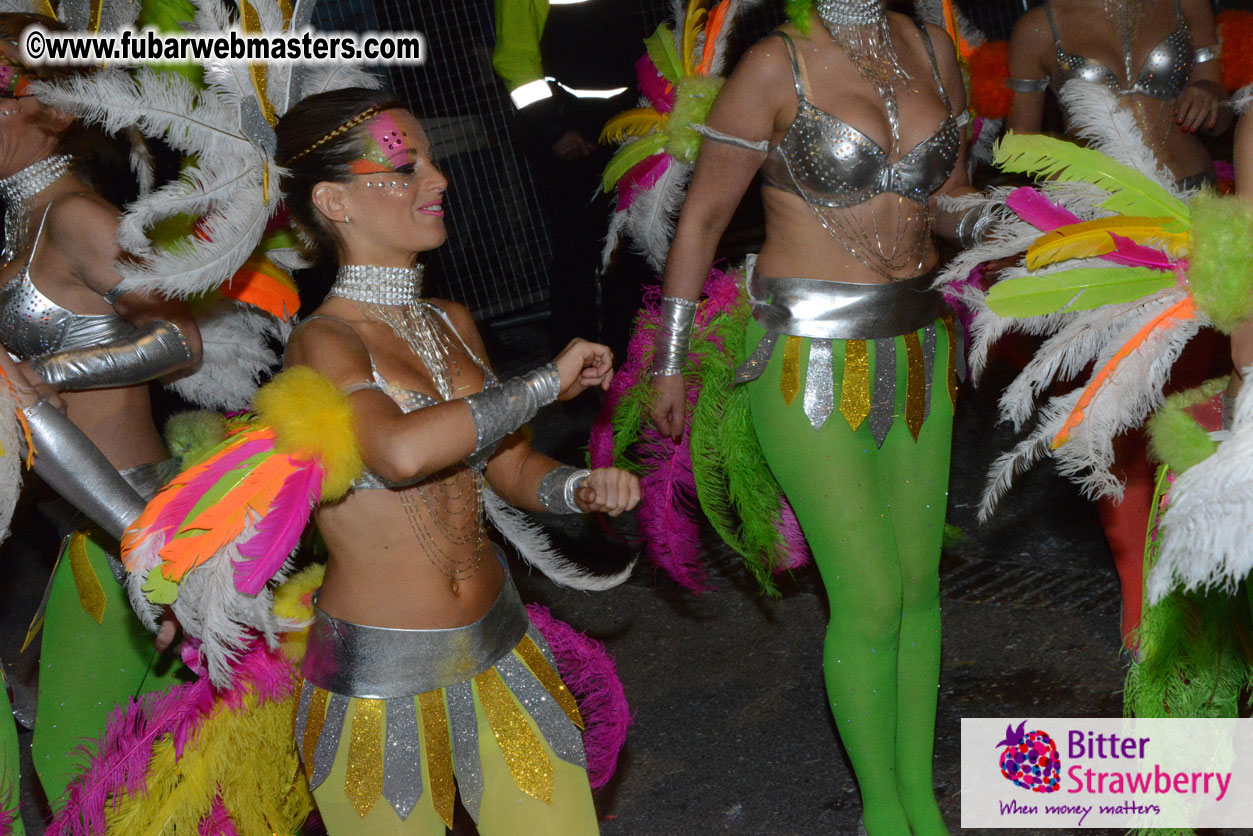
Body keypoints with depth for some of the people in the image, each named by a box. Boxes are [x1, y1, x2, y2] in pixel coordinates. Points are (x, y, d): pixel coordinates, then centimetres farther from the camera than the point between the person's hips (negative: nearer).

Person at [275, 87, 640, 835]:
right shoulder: (323, 344, -14)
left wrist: (581, 488, -6)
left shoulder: (453, 323, 8)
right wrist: (546, 383, -23)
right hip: (380, 681, -6)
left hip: (498, 651, 6)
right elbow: (403, 451, -33)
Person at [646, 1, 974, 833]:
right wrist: (669, 361, 1)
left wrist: (997, 224, -9)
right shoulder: (777, 67, -12)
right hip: (812, 363, -5)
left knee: (920, 582, 12)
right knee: (870, 599, -1)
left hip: (916, 349, 6)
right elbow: (703, 215, -4)